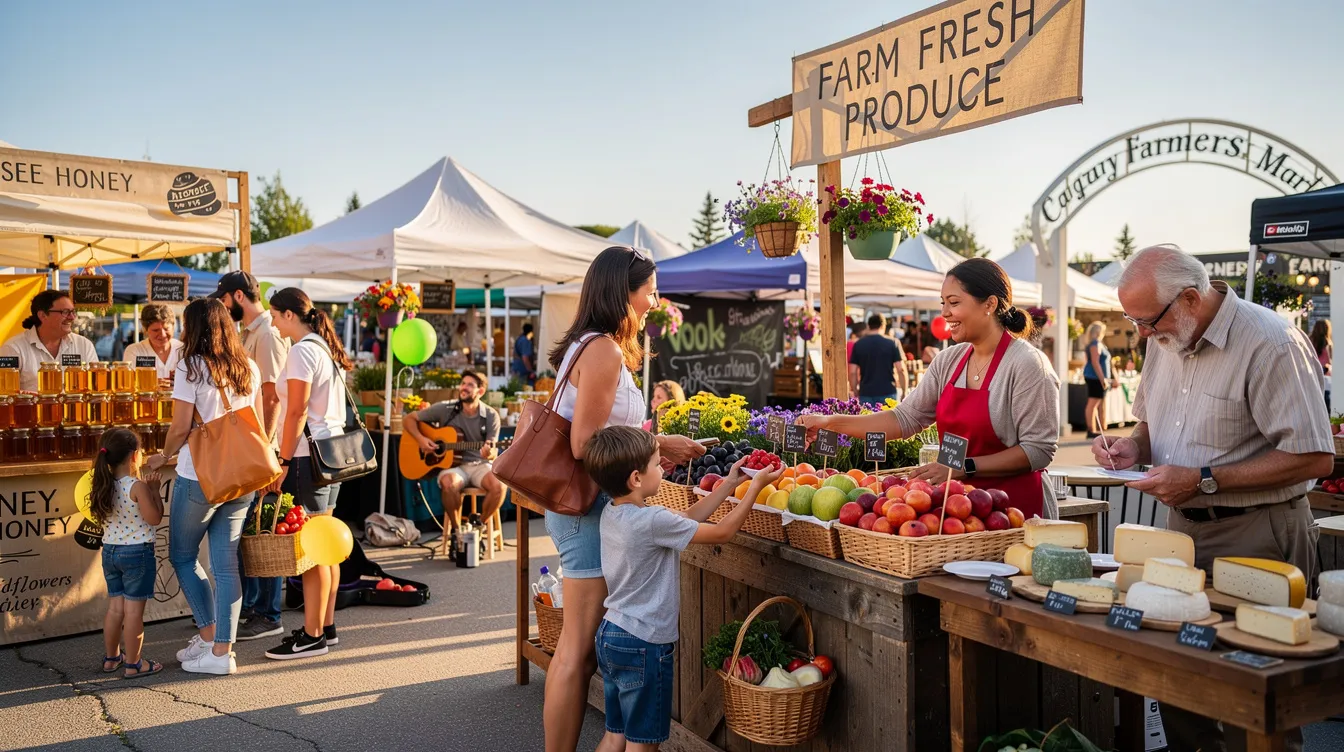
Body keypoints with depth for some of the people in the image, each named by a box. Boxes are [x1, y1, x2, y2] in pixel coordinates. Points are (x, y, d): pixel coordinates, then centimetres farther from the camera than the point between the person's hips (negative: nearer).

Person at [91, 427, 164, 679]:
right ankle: (133, 663, 7)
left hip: (110, 551, 7)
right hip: (137, 552, -7)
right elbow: (155, 518, -15)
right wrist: (154, 490, -6)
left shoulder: (105, 486, 3)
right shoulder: (137, 487, -18)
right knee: (133, 610, 0)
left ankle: (111, 657, 29)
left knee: (115, 607, 17)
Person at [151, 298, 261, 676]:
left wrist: (163, 457, 6)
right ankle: (223, 649, 10)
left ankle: (208, 633, 14)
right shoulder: (249, 369, 7)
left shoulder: (191, 367, -10)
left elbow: (181, 427, -11)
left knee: (183, 555, 14)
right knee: (226, 563, 8)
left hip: (199, 477, -5)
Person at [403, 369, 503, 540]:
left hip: (479, 465, 1)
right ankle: (457, 529, -11)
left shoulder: (491, 416, -1)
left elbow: (493, 453, -4)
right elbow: (408, 419, 6)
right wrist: (420, 439, -12)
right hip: (452, 464, -1)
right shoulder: (445, 409, -1)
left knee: (499, 485, -31)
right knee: (449, 483, -37)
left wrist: (489, 453, -29)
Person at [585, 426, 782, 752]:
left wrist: (730, 484, 11)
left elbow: (688, 518, 10)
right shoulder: (653, 521, -24)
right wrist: (756, 486, -5)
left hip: (610, 635, 8)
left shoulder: (612, 513, 2)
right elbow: (722, 532, -14)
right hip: (642, 645, -8)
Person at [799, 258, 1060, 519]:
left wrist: (963, 467, -22)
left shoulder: (1027, 364, -14)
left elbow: (1039, 450, -16)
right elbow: (906, 418, 2)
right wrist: (831, 422, -6)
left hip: (1015, 507, -5)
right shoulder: (948, 361, 5)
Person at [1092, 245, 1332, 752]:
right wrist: (1134, 447, -1)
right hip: (1182, 528, 7)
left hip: (1254, 536, -7)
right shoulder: (1165, 339, 6)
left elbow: (1314, 459, -21)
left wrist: (1203, 481, -22)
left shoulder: (1271, 344, -18)